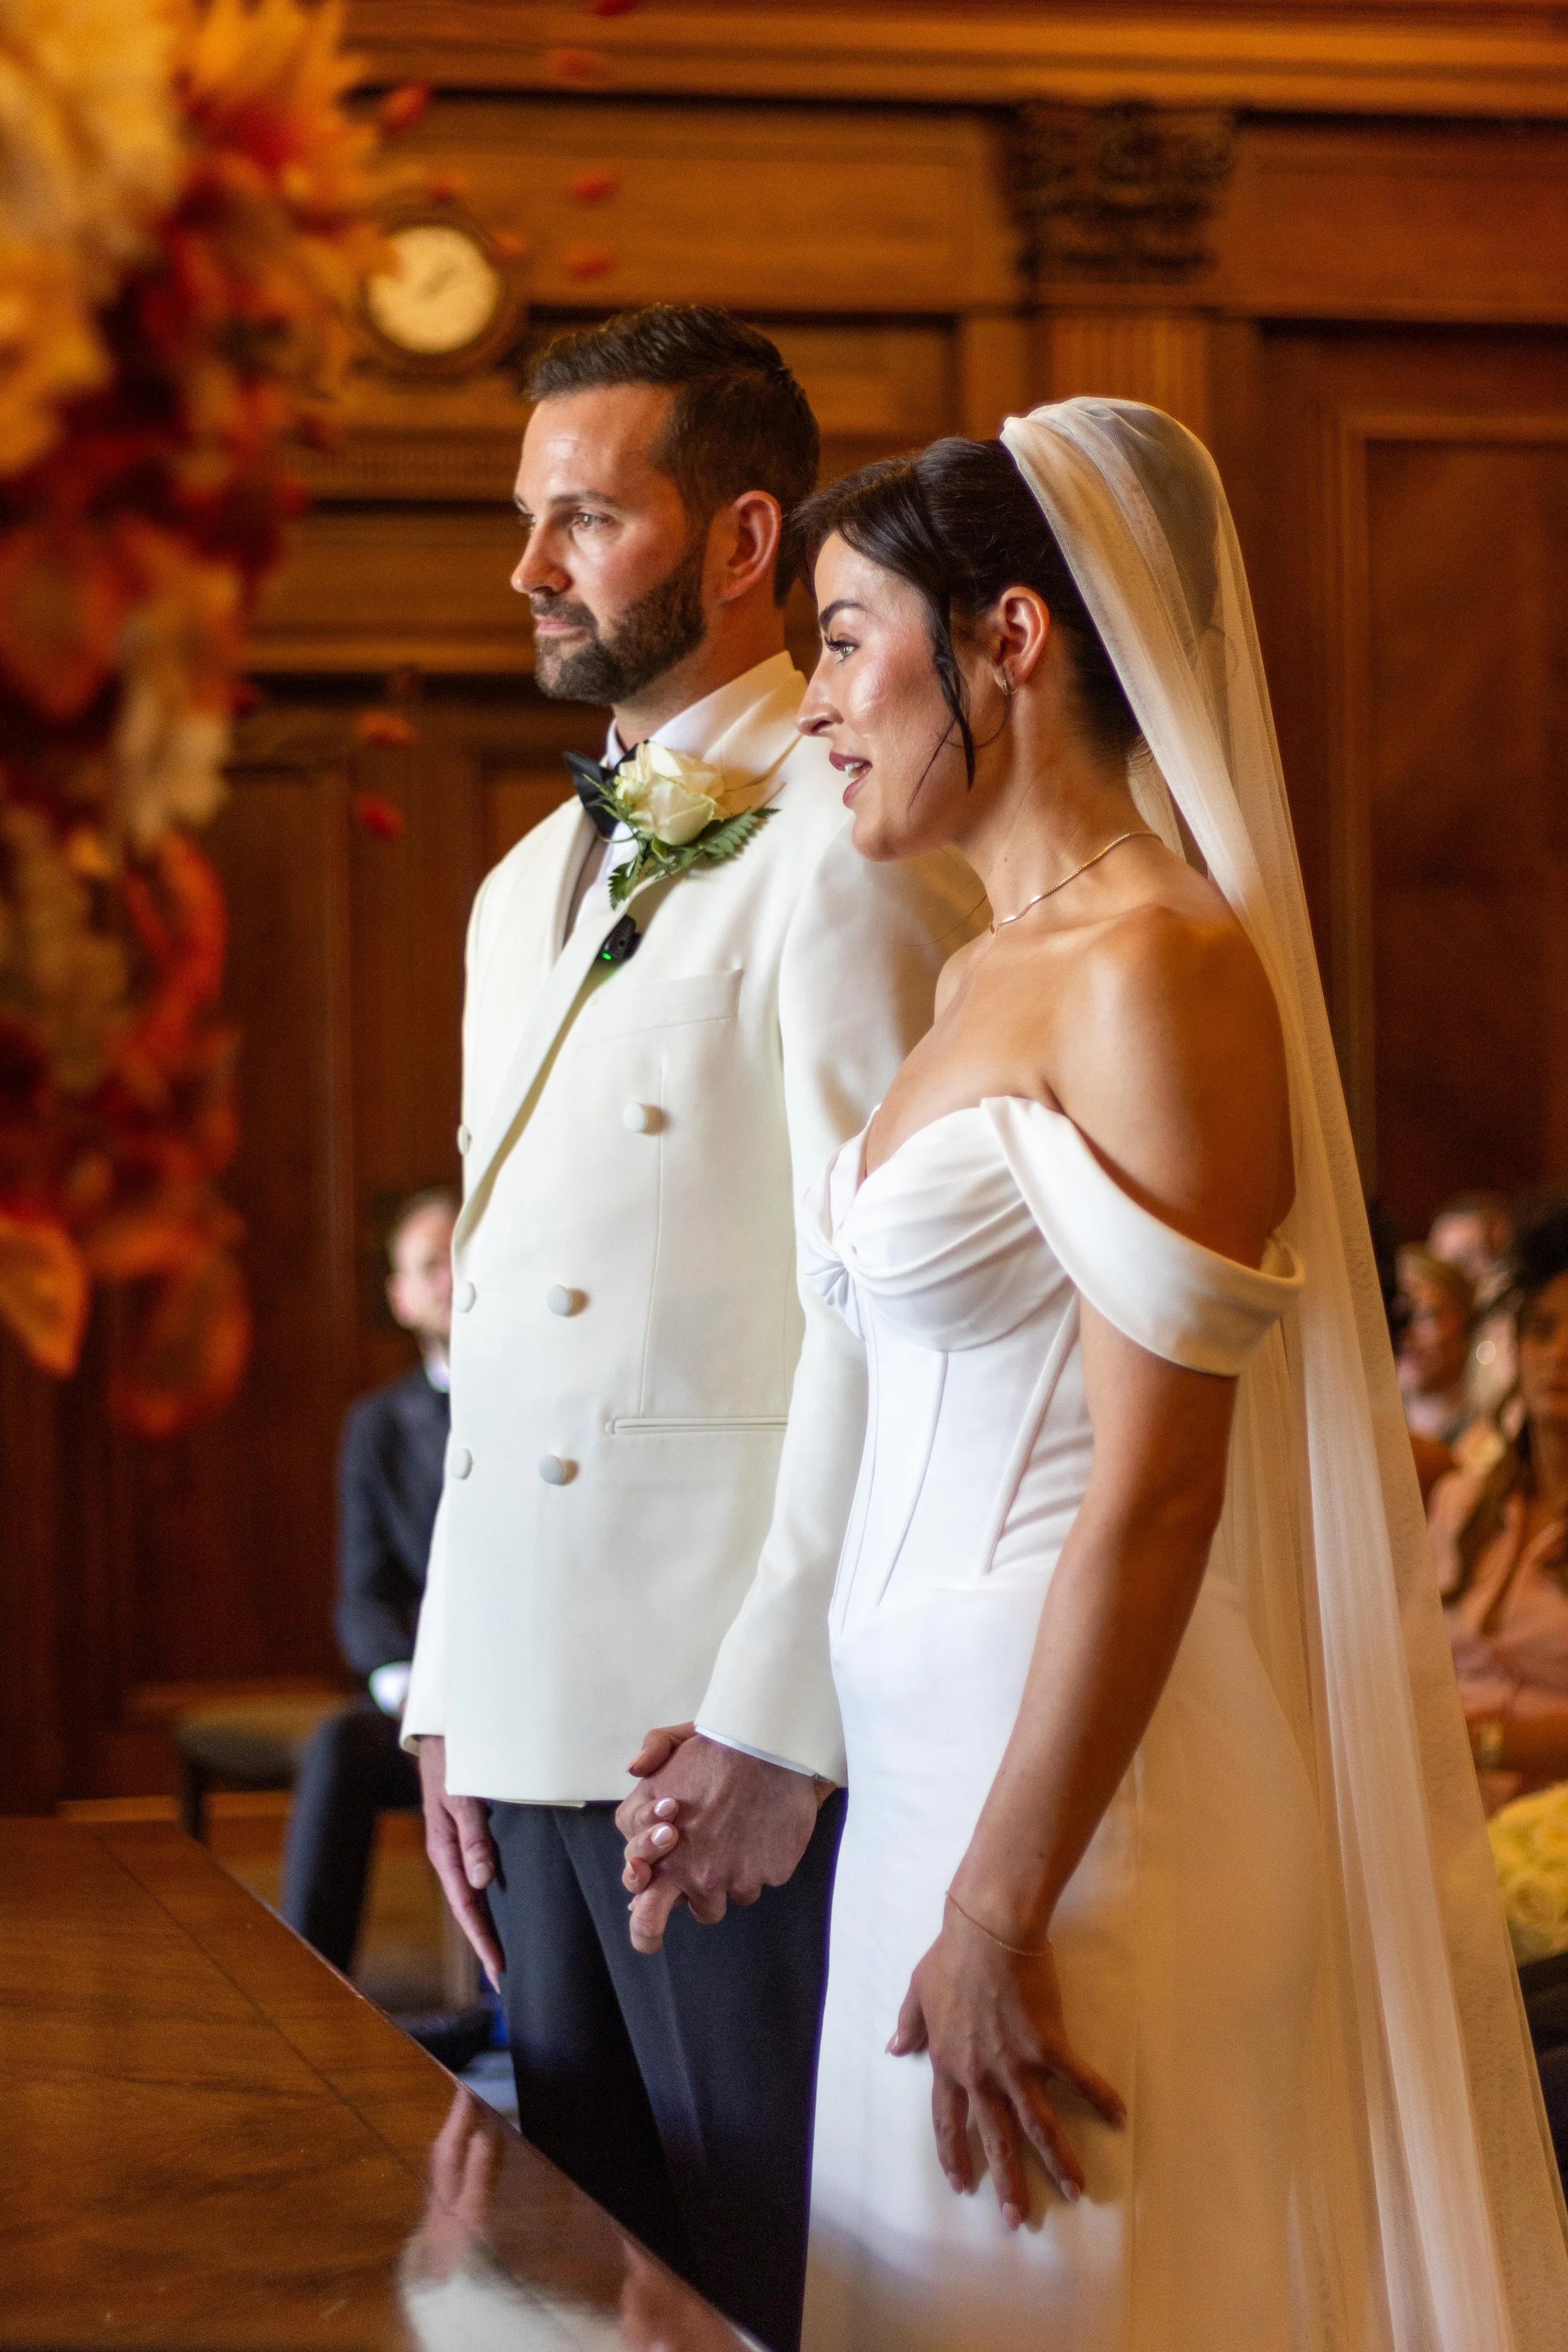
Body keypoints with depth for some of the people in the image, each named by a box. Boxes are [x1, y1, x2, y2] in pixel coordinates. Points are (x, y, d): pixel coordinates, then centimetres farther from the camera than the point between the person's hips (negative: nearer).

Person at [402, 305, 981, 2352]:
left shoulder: (849, 846, -9)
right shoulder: (527, 890, 19)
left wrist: (774, 1710, -18)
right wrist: (453, 1699, 15)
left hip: (742, 1715, -8)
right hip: (542, 1703, 8)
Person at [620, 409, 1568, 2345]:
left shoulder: (1162, 971, -14)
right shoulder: (984, 975, 14)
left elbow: (1156, 1490, -19)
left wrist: (999, 1913, -20)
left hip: (1086, 1800, -9)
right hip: (926, 1771, 9)